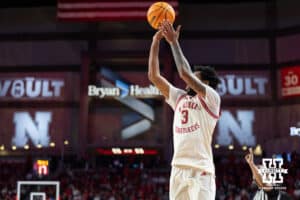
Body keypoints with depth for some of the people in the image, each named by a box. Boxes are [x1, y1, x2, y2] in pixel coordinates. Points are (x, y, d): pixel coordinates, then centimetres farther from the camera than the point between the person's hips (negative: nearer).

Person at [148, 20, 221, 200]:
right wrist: (156, 42, 9)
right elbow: (154, 76, 14)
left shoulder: (211, 98, -1)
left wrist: (174, 42, -5)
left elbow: (185, 72, -14)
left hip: (201, 171, -6)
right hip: (178, 170, 6)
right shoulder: (180, 97, 18)